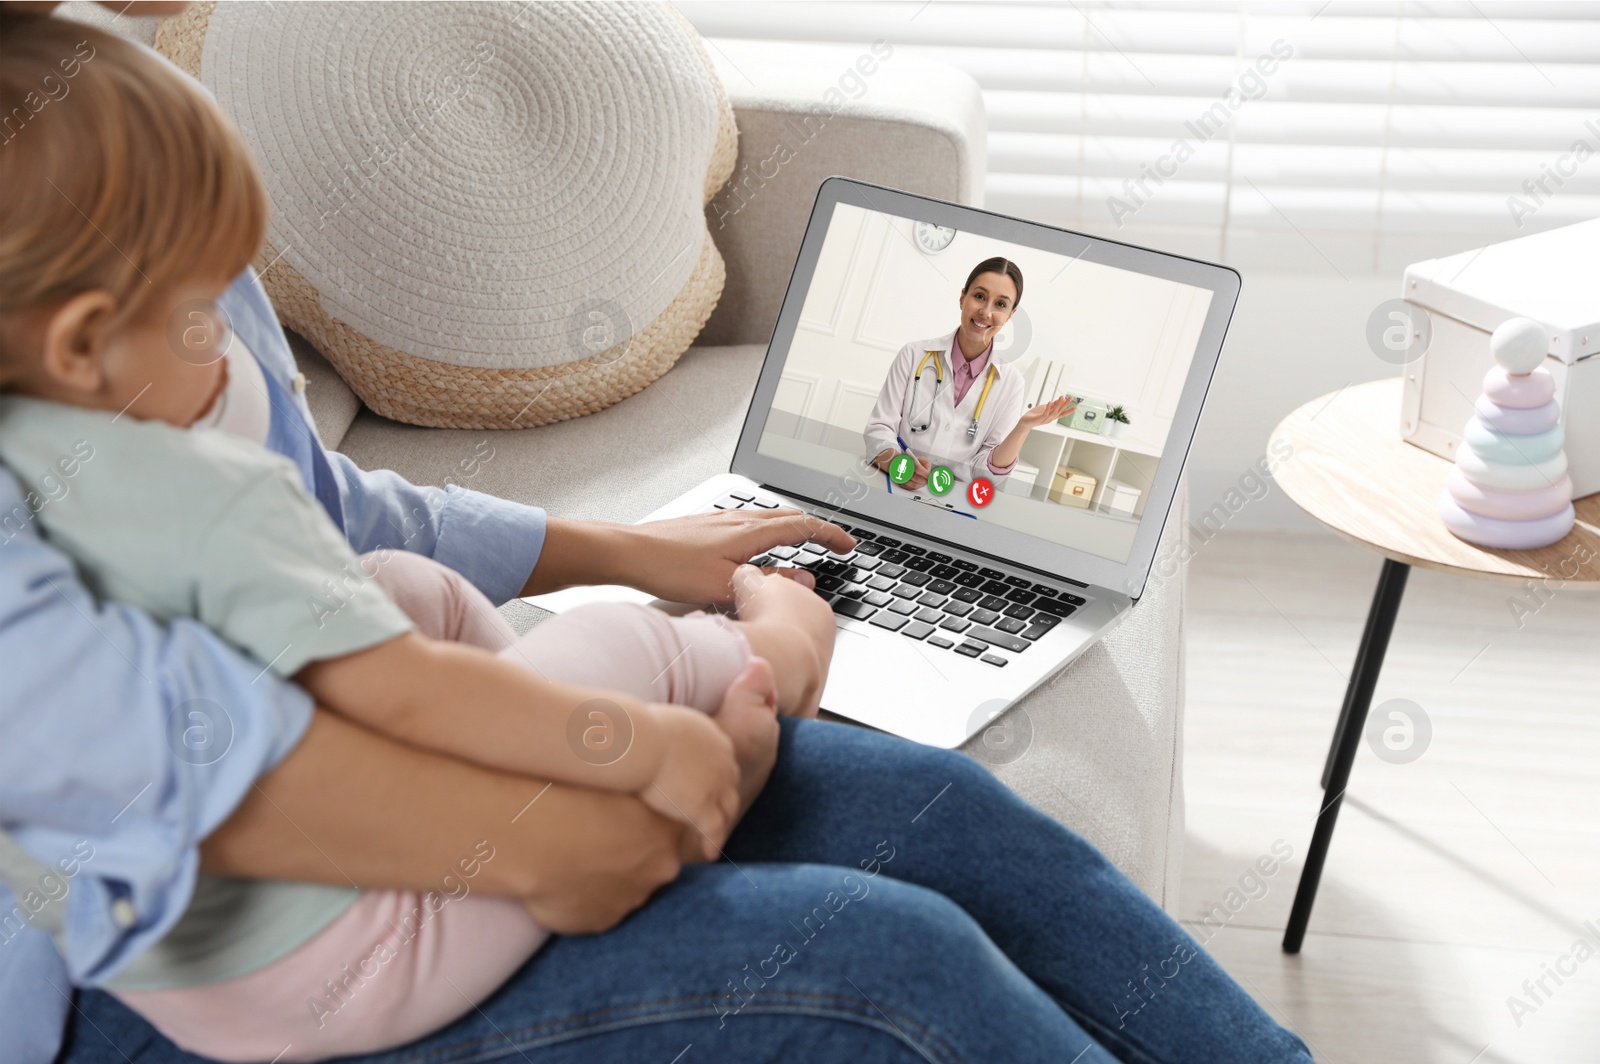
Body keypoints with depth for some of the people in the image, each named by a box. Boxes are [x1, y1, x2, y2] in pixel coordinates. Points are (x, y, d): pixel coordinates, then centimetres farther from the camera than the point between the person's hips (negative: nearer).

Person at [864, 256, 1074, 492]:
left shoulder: (1010, 381, 3)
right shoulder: (915, 355, 1)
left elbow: (985, 469, 0)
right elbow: (879, 428, 0)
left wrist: (1023, 427, -15)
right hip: (896, 490, 0)